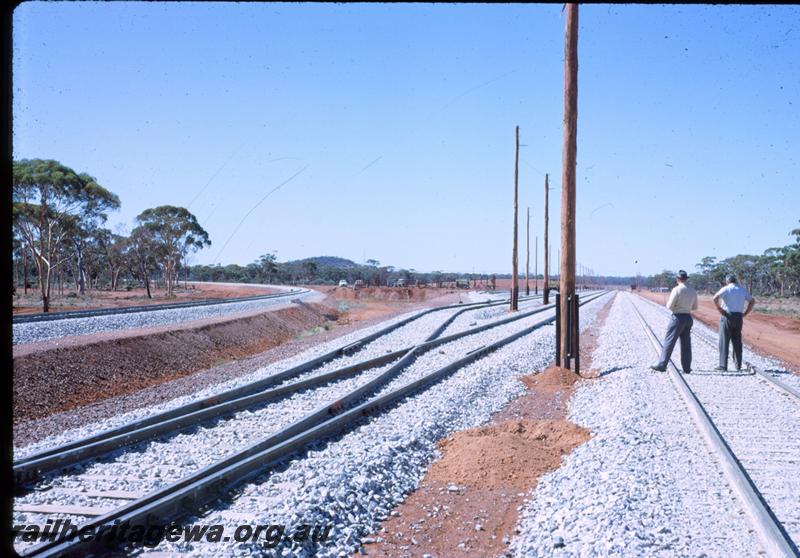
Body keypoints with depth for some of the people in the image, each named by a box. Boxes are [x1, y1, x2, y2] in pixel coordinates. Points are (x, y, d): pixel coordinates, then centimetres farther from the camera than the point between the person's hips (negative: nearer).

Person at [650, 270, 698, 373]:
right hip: (688, 318, 6)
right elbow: (695, 307, 14)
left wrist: (668, 303, 8)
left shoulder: (677, 290, -13)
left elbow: (670, 306, -13)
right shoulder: (692, 291, 7)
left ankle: (661, 365, -4)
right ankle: (686, 368, 11)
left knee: (669, 341, -3)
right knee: (686, 343, 10)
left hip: (678, 317, -6)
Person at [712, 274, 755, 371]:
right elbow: (752, 301, 13)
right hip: (739, 317, 5)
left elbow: (715, 298, -21)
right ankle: (738, 365, 14)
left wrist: (719, 309, -11)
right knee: (737, 341, 12)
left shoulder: (726, 289, -6)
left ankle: (723, 365, -2)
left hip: (727, 316, -4)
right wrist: (745, 313, 8)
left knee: (724, 341, 0)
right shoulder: (743, 290, 10)